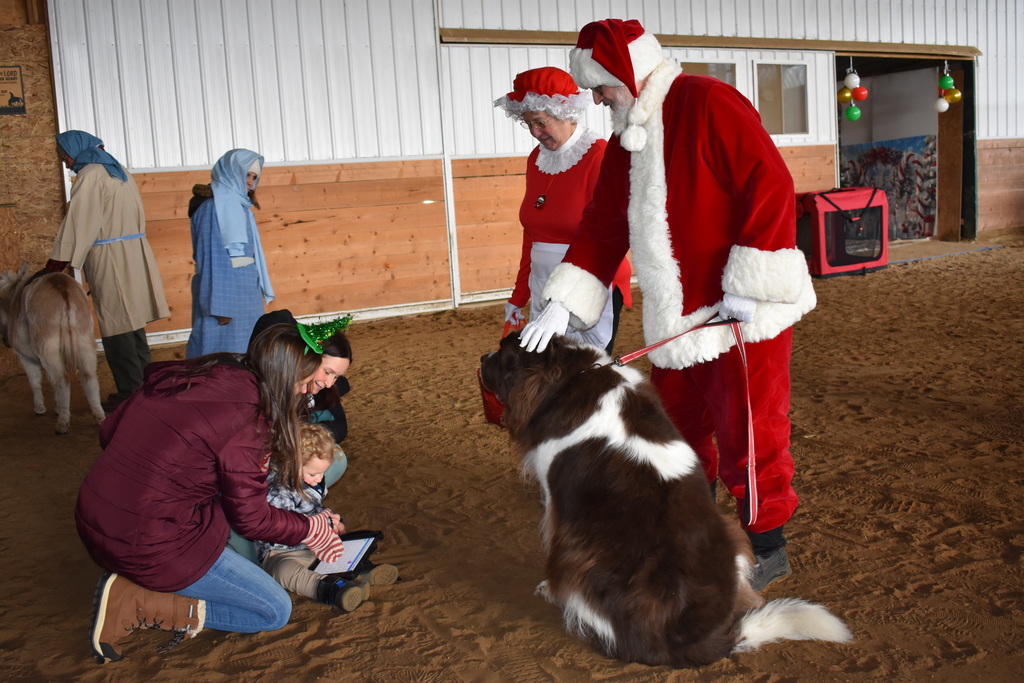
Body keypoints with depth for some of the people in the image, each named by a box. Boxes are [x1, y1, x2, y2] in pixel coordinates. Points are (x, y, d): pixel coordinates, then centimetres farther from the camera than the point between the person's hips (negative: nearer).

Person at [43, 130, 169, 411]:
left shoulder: (90, 175, -11)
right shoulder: (120, 171, 15)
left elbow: (78, 224, -16)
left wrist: (55, 266, -14)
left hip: (110, 260, -9)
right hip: (134, 254, 9)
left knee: (117, 327, -3)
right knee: (132, 323, 14)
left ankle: (129, 392, 2)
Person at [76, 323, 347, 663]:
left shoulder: (181, 375, 3)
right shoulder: (246, 417, -18)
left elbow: (108, 432, 12)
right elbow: (251, 518, -9)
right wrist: (313, 528, 8)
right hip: (147, 547, -8)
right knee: (276, 611, 7)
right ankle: (137, 606, -5)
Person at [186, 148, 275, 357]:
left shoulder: (239, 205, 12)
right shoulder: (213, 207, -13)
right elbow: (213, 256, -17)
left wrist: (260, 289, 17)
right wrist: (220, 306, -19)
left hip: (247, 287, 9)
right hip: (225, 287, -9)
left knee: (248, 351, 12)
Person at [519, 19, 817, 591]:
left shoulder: (708, 104, -13)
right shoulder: (627, 140, 13)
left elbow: (771, 185, -19)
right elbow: (603, 225, 12)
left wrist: (748, 284, -21)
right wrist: (563, 306, 3)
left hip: (742, 310, -8)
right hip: (677, 318, 8)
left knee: (747, 432, 2)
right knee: (678, 426, 15)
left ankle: (767, 547, 20)